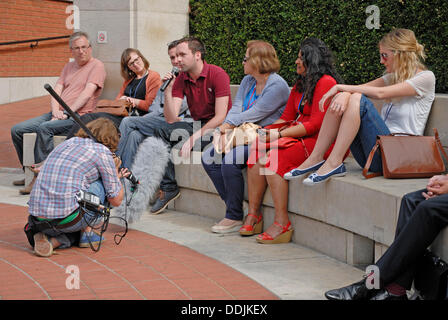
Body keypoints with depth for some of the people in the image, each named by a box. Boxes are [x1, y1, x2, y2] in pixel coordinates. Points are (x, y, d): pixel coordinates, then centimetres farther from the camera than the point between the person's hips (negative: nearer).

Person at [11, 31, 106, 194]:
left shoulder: (96, 66, 0)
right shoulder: (69, 66, 23)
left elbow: (87, 93, -13)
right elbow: (57, 90, 12)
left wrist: (66, 113, -19)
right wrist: (56, 112, -8)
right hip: (57, 114, 8)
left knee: (44, 128, -35)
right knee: (16, 130, -2)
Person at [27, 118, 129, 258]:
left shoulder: (67, 143, 21)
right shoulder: (102, 151, 3)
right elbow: (116, 200, 8)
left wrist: (114, 176, 43)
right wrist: (116, 175, 28)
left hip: (37, 219, 6)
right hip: (67, 220, -6)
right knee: (101, 184, 17)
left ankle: (51, 239, 6)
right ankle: (87, 233, 15)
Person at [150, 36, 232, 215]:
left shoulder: (217, 74, -13)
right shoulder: (181, 79, 4)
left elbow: (220, 118, -20)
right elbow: (171, 120, -4)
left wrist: (193, 138, -25)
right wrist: (167, 91, -16)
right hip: (197, 126, 7)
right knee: (161, 132, -12)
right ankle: (167, 188, -10)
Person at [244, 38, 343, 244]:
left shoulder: (326, 82, -11)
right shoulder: (300, 84, 19)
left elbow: (316, 124, -18)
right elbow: (287, 117, 18)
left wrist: (279, 134, -17)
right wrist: (267, 131, -2)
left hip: (318, 142, -9)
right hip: (298, 137, 9)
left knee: (274, 153, -27)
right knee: (257, 147, -12)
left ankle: (282, 224, -25)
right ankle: (253, 215, -14)